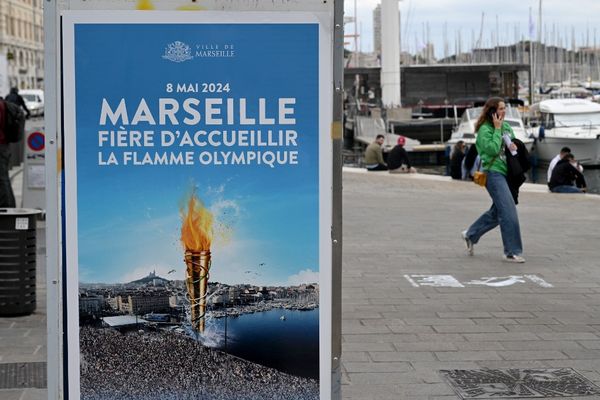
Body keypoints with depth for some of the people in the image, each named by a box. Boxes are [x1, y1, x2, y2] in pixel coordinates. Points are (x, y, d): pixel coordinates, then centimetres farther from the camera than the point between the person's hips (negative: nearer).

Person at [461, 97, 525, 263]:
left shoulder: (507, 126, 12)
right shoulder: (485, 129, -10)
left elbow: (515, 143, 22)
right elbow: (492, 149, -22)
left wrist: (514, 146, -1)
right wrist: (497, 129, -16)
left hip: (506, 173, 8)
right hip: (493, 173, -8)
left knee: (497, 212, 16)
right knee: (509, 213, -12)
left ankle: (470, 234, 34)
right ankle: (512, 252, -5)